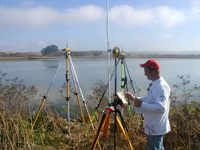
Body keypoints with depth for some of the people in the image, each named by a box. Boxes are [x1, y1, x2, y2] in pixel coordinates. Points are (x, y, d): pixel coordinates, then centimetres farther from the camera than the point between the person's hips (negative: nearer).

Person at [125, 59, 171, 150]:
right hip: (152, 126, 10)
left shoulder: (161, 86, -24)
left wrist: (142, 104, -26)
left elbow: (161, 108, -31)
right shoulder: (154, 84, 8)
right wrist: (134, 98, 11)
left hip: (156, 128, -10)